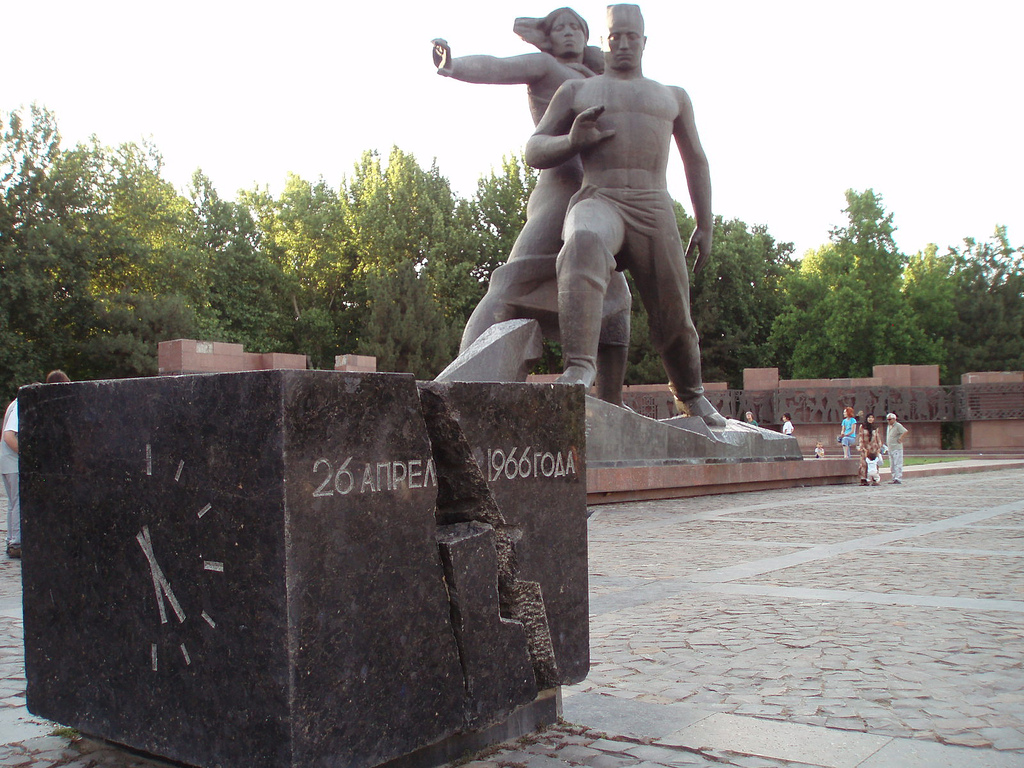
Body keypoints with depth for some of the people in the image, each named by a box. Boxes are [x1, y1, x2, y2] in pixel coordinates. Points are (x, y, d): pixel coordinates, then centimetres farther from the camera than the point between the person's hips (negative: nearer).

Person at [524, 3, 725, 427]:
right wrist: (573, 141, -5)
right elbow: (533, 151, 17)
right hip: (598, 201, -2)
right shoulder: (576, 90, 22)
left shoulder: (673, 97, 27)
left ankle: (691, 395, 29)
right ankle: (579, 368, -51)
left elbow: (696, 162, 30)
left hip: (655, 209, 3)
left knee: (674, 316, 0)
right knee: (584, 244, -40)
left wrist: (704, 226, 21)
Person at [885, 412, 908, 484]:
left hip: (897, 448, -9)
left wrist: (900, 438, -22)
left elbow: (906, 432, -21)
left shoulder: (898, 426, -9)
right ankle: (894, 479, 15)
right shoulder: (888, 426, 18)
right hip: (890, 449, 9)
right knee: (892, 465, 10)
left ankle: (898, 479, -12)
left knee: (897, 464, -11)